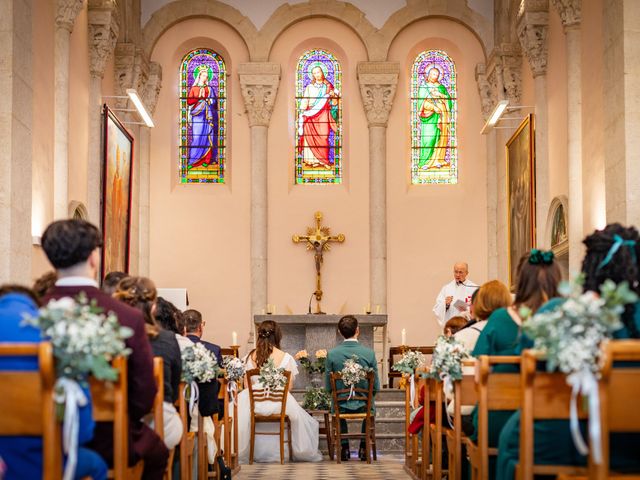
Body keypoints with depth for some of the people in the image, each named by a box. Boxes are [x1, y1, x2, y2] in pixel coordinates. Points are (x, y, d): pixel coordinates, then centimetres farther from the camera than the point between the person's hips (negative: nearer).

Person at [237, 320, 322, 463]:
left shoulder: (250, 357, 1)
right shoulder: (286, 358, -5)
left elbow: (248, 385, 6)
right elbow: (289, 386, 0)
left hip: (254, 403, 1)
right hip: (280, 405, -1)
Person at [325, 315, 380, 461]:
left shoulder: (332, 354, -13)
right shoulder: (369, 353, -14)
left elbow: (328, 386, -6)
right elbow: (376, 387, -7)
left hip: (341, 405, 0)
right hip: (363, 405, 0)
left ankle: (344, 448, 34)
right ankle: (364, 448, 34)